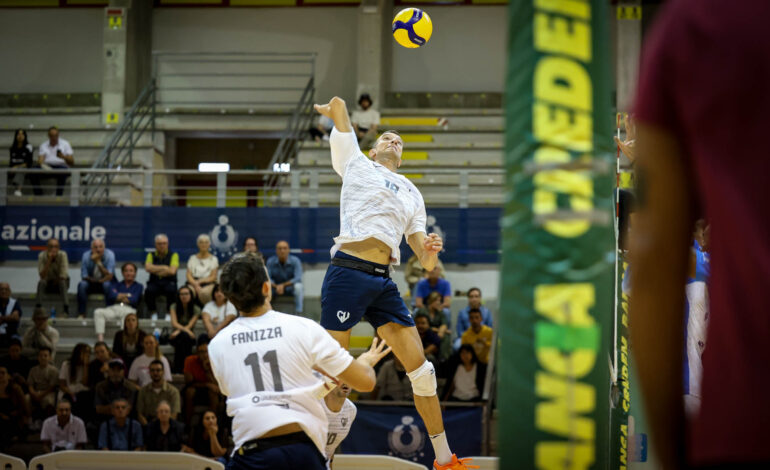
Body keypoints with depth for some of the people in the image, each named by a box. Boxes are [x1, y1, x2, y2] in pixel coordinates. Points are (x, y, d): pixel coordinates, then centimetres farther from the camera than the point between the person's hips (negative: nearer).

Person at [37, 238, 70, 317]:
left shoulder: (62, 255, -20)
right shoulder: (42, 256, -17)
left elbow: (63, 276, -21)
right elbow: (42, 276, -27)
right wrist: (49, 260, -34)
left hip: (62, 283, -1)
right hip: (48, 282, 1)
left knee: (62, 282, -34)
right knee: (41, 282, -30)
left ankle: (65, 310, -40)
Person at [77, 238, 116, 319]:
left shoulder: (110, 254, -16)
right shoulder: (86, 256, -11)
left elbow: (109, 276, -23)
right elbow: (84, 276, -6)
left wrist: (98, 262, -32)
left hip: (105, 283, -1)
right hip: (91, 284, 1)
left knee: (107, 285, -36)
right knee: (82, 285, -30)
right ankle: (81, 314, -28)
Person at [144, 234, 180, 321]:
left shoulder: (173, 255, 5)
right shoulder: (151, 255, 12)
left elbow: (172, 271, -10)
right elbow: (148, 268, -7)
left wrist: (156, 270, -4)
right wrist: (164, 268, -8)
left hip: (169, 282, -1)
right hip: (154, 283, 1)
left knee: (171, 290, -37)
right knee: (149, 291, -34)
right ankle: (153, 313, -10)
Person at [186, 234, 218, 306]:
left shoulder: (213, 259, 11)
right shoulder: (192, 258, 17)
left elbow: (213, 277, 3)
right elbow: (189, 275, 7)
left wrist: (200, 281, -12)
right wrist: (195, 284, -13)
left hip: (208, 284, -2)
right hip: (194, 282, 2)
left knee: (204, 293, -39)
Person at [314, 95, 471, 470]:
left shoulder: (411, 194, 26)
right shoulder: (356, 164, 14)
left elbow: (426, 263, 20)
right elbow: (338, 104, 11)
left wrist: (431, 252, -2)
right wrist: (332, 109, 33)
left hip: (383, 281, 5)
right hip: (348, 273, -5)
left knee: (421, 370, 2)